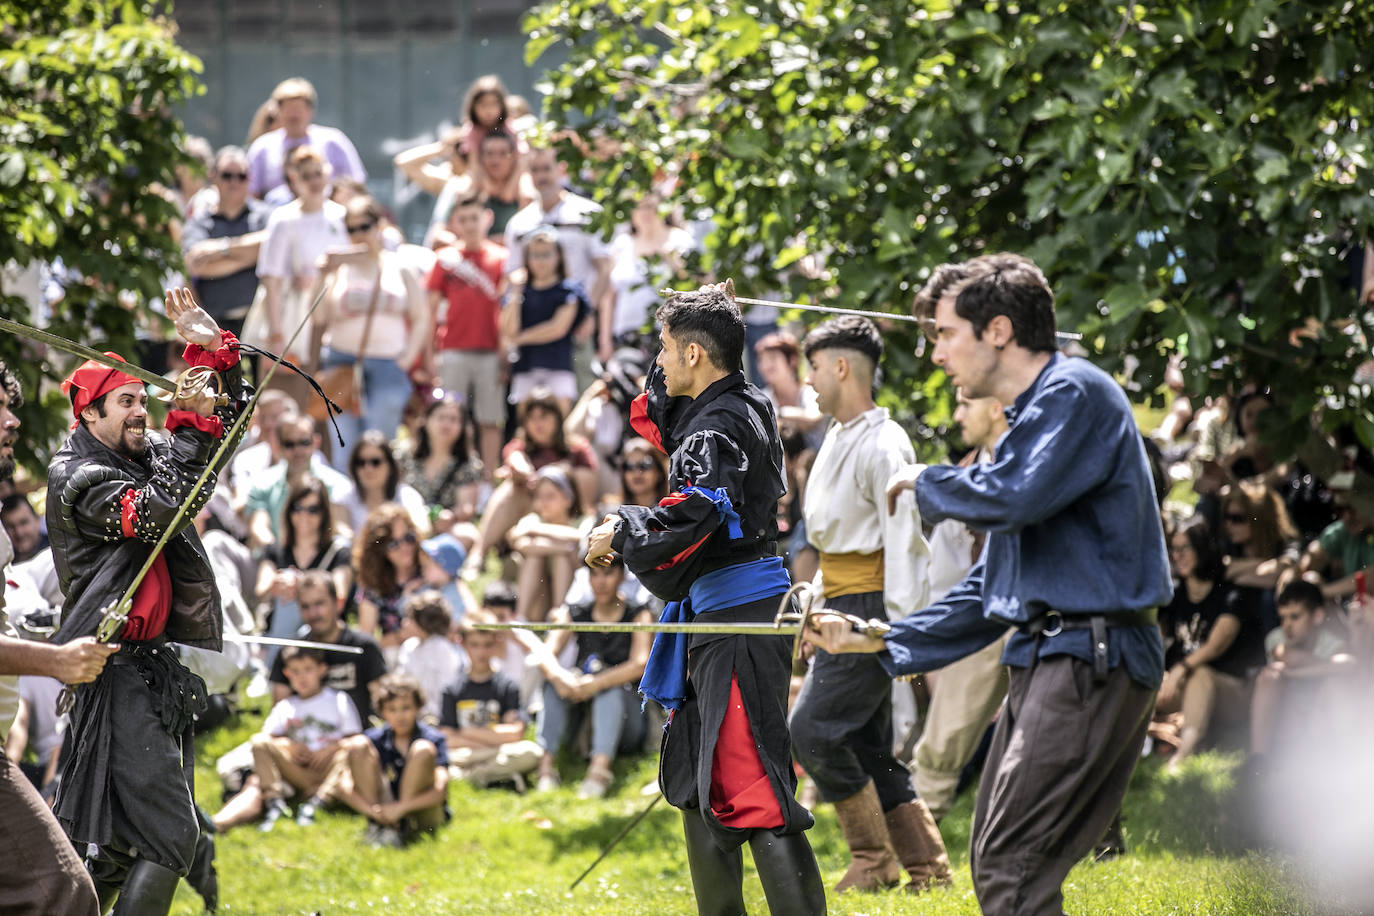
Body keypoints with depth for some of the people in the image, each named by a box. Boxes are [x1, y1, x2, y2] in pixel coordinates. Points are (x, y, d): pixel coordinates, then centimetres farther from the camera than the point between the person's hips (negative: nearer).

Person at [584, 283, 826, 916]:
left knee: (750, 788, -15)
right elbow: (660, 421, 31)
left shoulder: (719, 427, -16)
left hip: (738, 621, -11)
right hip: (716, 612, 11)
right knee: (697, 780, 18)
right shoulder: (743, 406, 13)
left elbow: (688, 519, -27)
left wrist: (620, 532, -13)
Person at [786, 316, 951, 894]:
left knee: (813, 729, -13)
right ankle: (926, 867, 11)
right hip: (842, 607, 10)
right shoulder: (839, 439, 16)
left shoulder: (882, 445, -14)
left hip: (870, 605, -10)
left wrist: (901, 628, -23)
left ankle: (874, 861, -5)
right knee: (867, 746, 8)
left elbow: (903, 540, -19)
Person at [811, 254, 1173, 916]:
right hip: (1047, 659, 10)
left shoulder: (1075, 393, -9)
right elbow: (992, 586, 26)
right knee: (996, 863, 10)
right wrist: (881, 644, 21)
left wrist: (925, 483, -5)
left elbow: (1009, 499, -25)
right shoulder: (1032, 416, 23)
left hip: (1091, 658, -10)